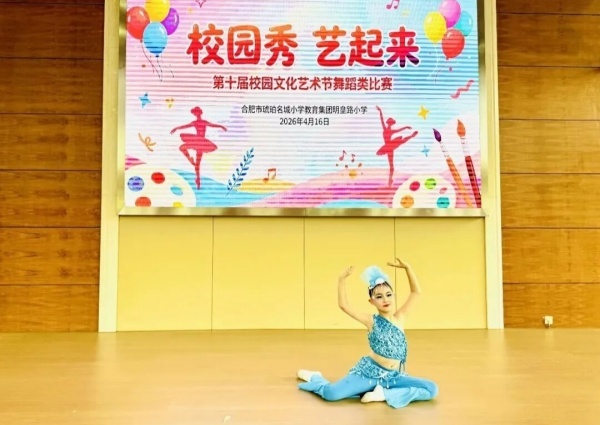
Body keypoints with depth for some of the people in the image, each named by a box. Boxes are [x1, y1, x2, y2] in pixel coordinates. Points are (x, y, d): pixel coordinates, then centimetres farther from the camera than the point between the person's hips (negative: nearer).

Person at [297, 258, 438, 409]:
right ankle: (315, 377, 16)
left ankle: (385, 394, -11)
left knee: (432, 389, -14)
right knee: (331, 393, -19)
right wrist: (342, 280, -20)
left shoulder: (400, 317, 4)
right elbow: (343, 305, -13)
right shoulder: (371, 321, -3)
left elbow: (416, 292, 1)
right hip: (369, 372, -3)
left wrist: (407, 268, -9)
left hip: (393, 376, 3)